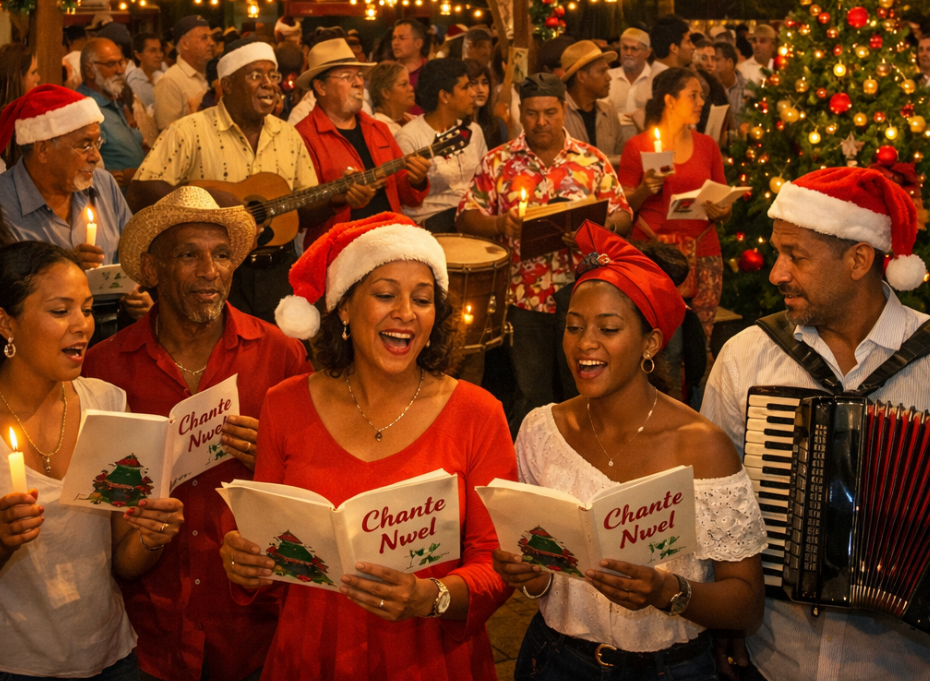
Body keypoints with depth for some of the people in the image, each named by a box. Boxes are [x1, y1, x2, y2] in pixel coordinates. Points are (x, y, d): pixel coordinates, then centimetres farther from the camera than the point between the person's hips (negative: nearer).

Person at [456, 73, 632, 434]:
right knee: (531, 397, 5)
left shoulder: (593, 160, 6)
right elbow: (466, 217, 1)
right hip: (525, 299, -1)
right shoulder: (498, 162, 4)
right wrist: (499, 223, -19)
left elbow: (623, 215, 5)